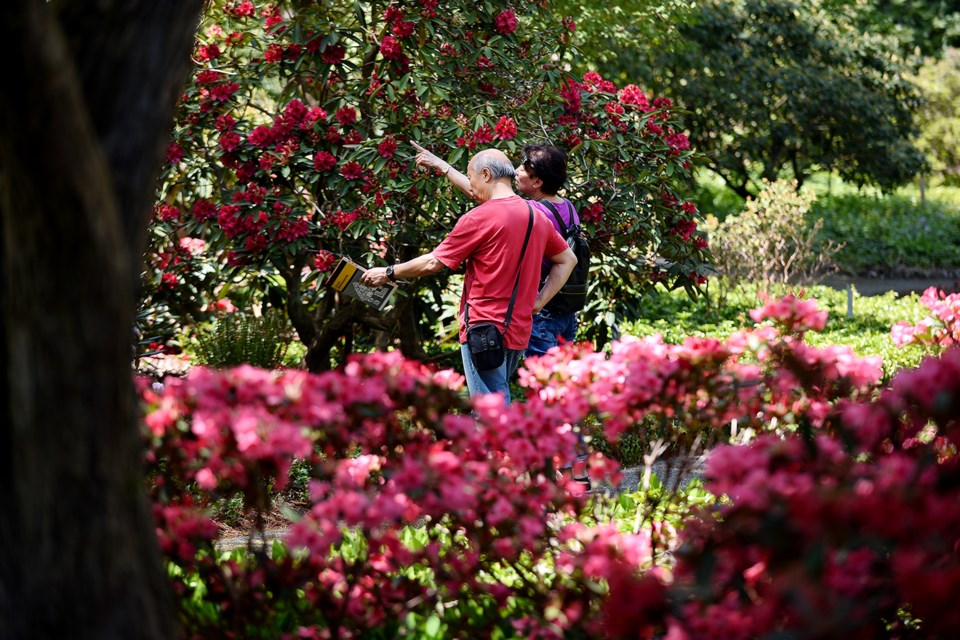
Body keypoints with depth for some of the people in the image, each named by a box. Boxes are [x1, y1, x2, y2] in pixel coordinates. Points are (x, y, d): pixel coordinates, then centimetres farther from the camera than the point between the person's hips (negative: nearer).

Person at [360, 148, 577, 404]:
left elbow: (433, 263, -6)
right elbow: (568, 260, 20)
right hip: (520, 332, 8)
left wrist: (388, 273, 8)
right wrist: (539, 301, 14)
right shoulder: (538, 217, 10)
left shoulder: (479, 217, -11)